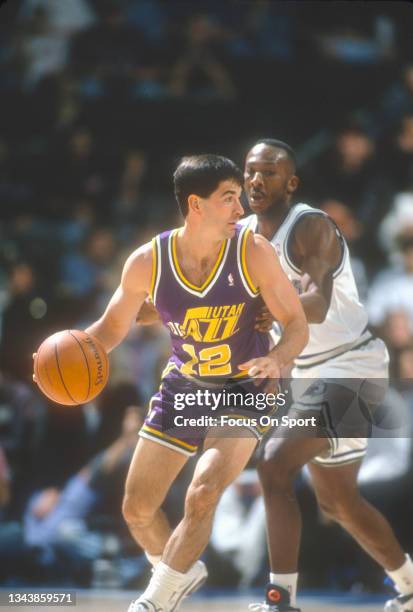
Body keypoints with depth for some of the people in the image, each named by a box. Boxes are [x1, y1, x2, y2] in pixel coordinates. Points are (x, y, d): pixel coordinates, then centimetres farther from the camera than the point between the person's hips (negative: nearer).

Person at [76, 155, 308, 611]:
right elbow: (112, 327, -2)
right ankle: (182, 573, 38)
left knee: (202, 496, -25)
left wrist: (277, 358, -37)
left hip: (245, 389, -3)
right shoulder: (147, 263, -16)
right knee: (137, 511, 7)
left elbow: (296, 325, -15)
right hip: (183, 386, 3)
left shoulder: (253, 252, -20)